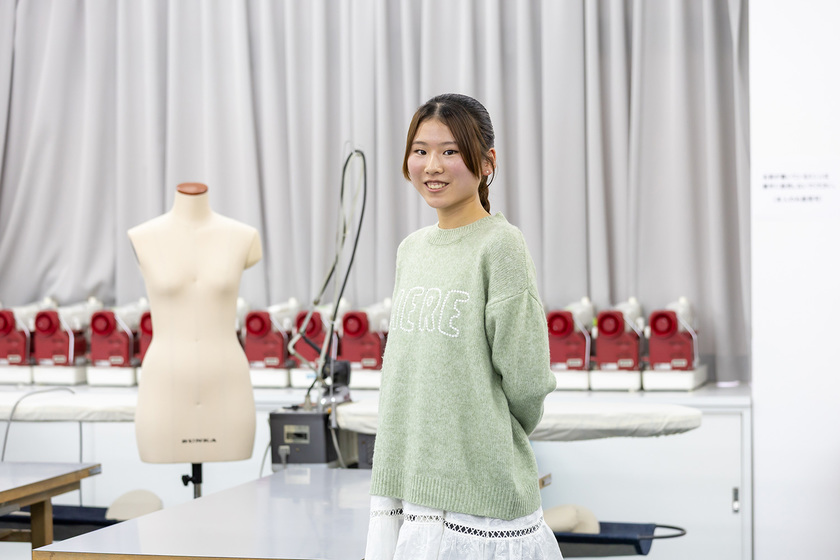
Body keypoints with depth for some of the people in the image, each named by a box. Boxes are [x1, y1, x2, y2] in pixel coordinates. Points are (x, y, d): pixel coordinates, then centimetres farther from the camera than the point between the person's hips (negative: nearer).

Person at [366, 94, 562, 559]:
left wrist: (490, 440, 3)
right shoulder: (410, 249, 11)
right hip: (408, 486, 6)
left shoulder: (500, 245, -10)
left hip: (480, 494, -6)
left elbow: (527, 381, -12)